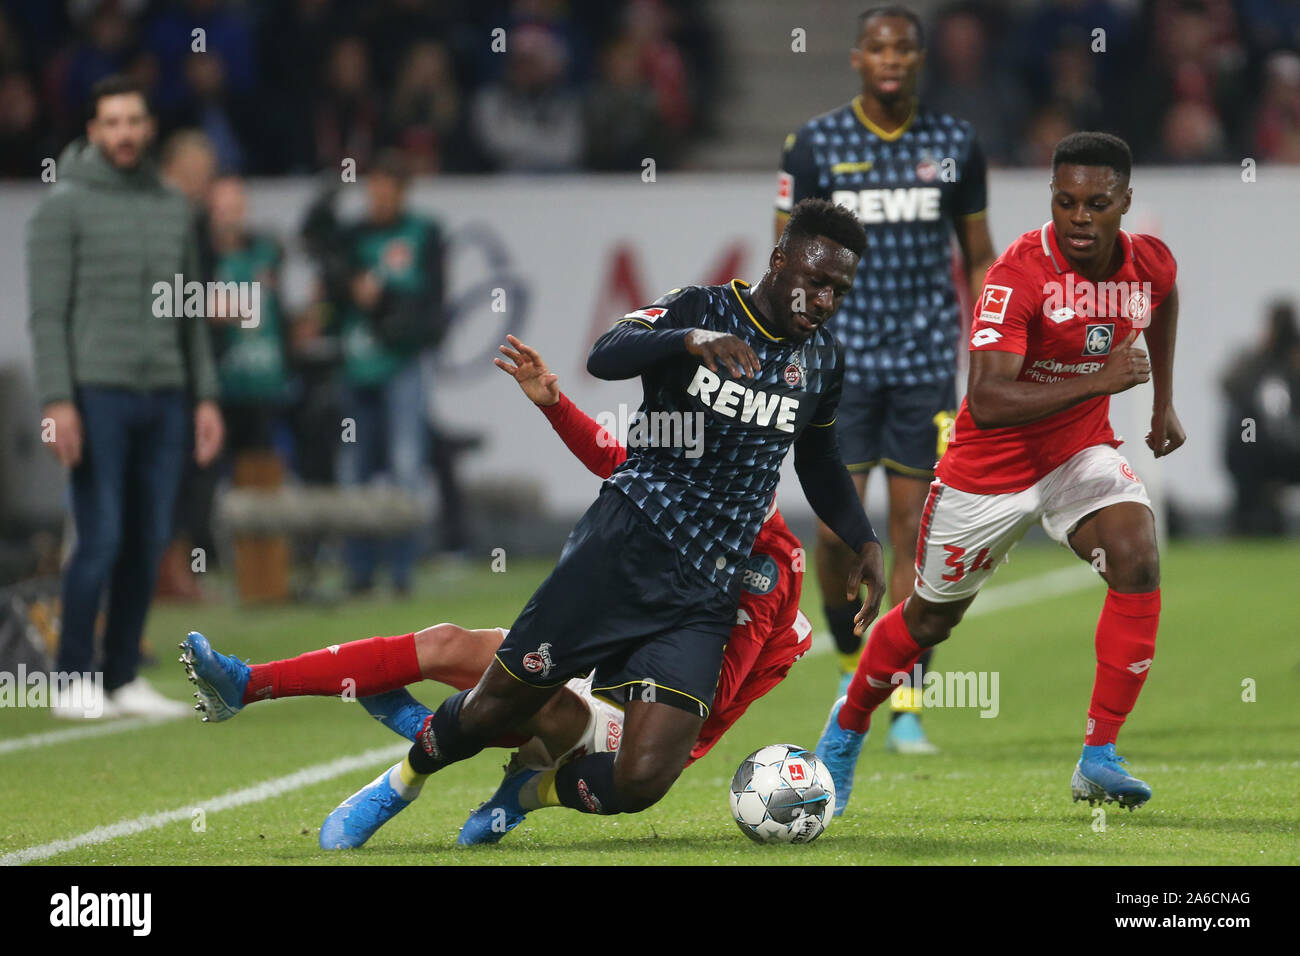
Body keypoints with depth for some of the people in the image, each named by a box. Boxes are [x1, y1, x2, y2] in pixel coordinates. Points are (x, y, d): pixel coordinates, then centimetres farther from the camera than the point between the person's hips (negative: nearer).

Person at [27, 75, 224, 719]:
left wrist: (205, 396, 11)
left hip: (164, 399, 5)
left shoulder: (173, 208, 14)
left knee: (148, 543, 4)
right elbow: (48, 312, -7)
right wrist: (57, 401, -15)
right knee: (101, 540, -9)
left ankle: (124, 678, 11)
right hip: (98, 393, -5)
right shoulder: (65, 206, -2)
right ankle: (75, 682, -1)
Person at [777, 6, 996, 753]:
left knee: (914, 530, -1)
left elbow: (979, 257, 12)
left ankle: (907, 707, 2)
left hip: (928, 360, 1)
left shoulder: (956, 145, 5)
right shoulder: (815, 145, 0)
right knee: (837, 526, -8)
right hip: (842, 357, -1)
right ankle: (851, 662, 20)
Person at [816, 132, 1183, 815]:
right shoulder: (1020, 272, -29)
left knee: (1138, 559, -25)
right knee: (931, 617, 13)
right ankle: (847, 728, 43)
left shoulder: (1152, 264, -11)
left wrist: (1163, 401, 17)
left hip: (1081, 451, 4)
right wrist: (1097, 381, -43)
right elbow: (986, 403, -38)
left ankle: (1099, 759, -18)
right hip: (991, 467, -4)